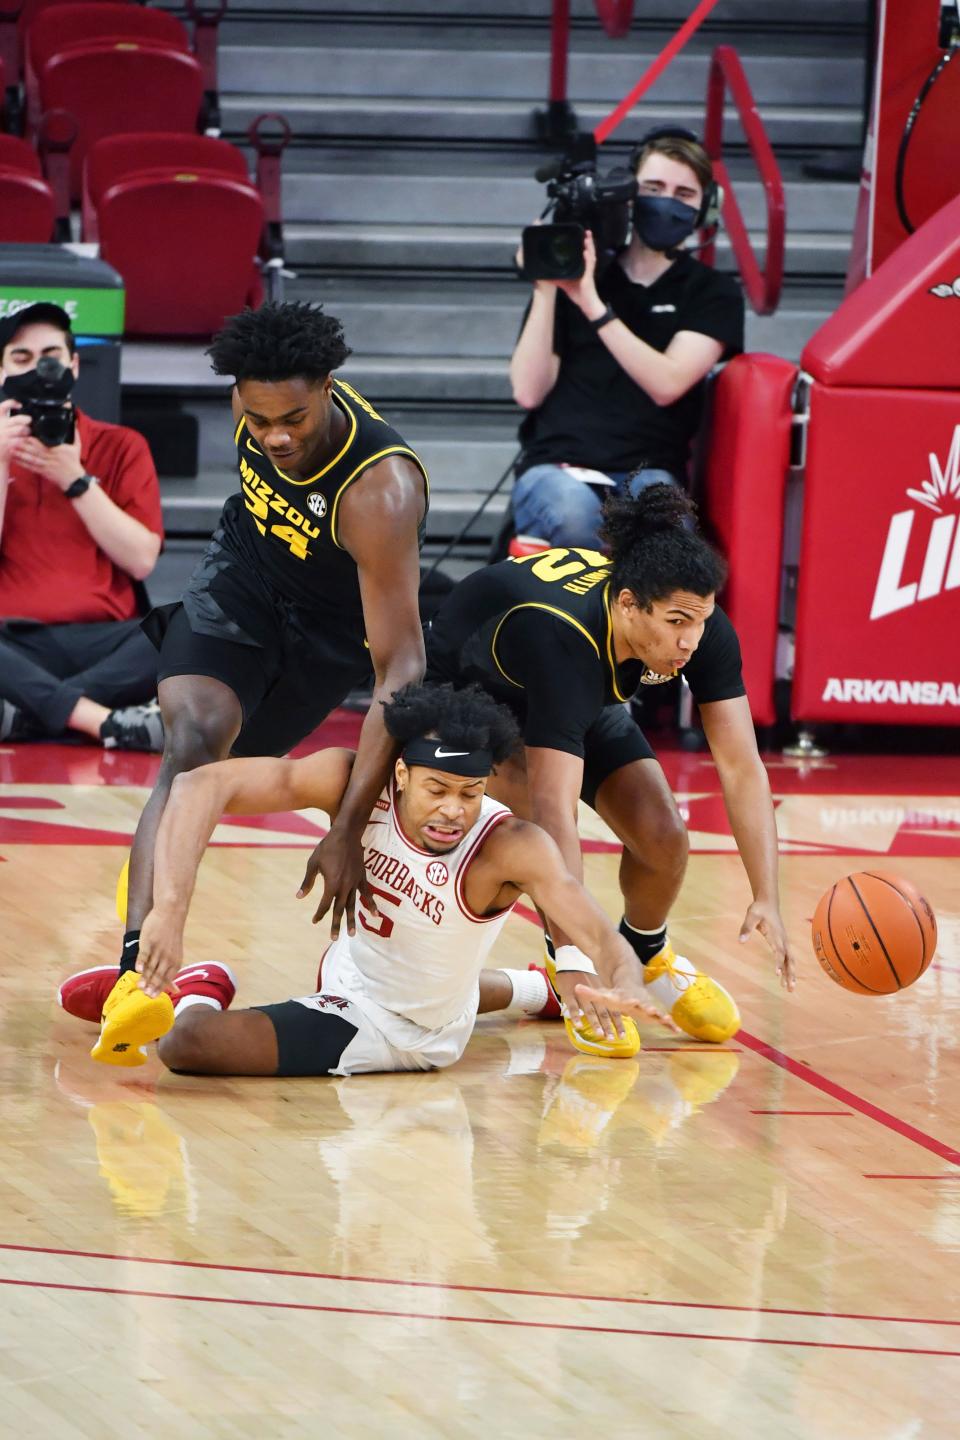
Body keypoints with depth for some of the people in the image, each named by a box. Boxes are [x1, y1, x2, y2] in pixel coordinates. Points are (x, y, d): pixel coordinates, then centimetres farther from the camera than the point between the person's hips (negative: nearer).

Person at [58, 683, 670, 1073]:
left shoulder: (511, 847, -34)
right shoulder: (355, 783, -26)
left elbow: (604, 939, -43)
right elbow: (203, 784, -31)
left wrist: (619, 989, -68)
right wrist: (171, 908, -45)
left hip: (402, 1036, -5)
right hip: (347, 972, 5)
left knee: (189, 1042, -23)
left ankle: (200, 995, 11)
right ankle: (533, 991, 53)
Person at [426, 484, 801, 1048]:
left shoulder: (705, 631, -30)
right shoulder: (564, 640, -46)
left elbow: (741, 768, -25)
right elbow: (553, 808, -50)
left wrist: (767, 900, -37)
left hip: (586, 700, 5)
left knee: (663, 837, -11)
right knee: (541, 809, -32)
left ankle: (647, 957, 22)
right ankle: (572, 981, -10)